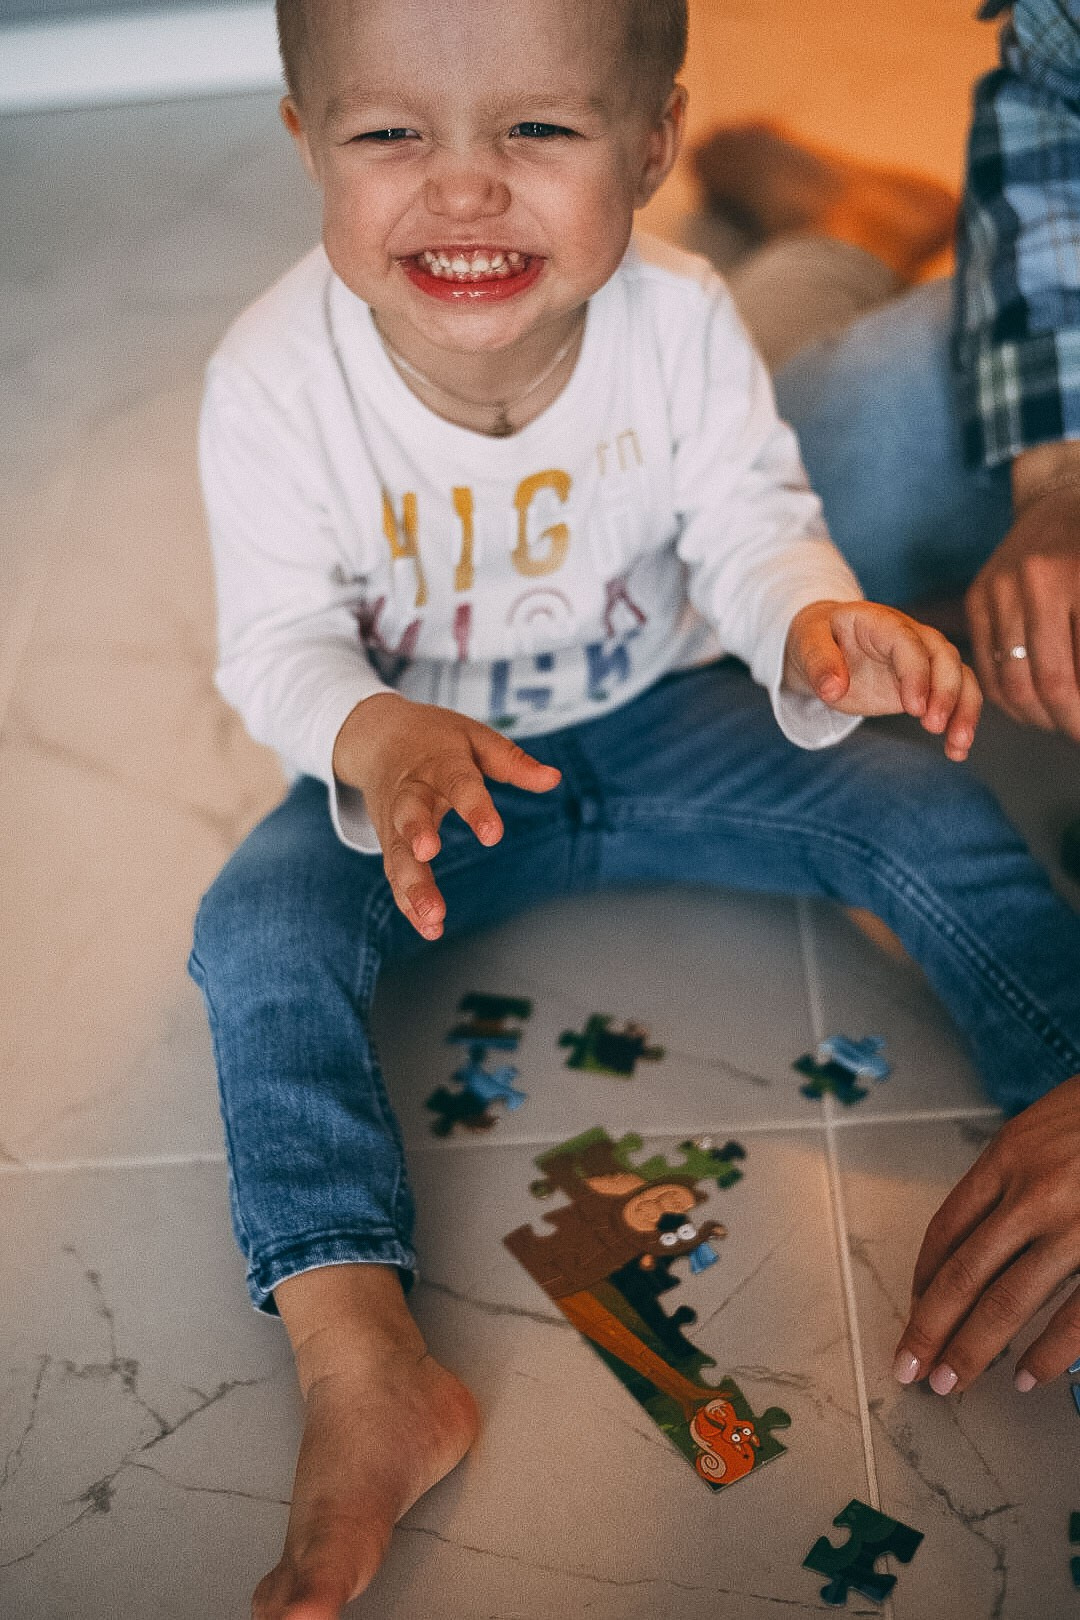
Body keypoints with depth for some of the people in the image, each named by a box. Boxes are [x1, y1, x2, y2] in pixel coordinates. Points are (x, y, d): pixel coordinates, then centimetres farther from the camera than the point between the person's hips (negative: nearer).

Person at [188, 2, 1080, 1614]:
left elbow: (749, 525, -11)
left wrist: (814, 617, -36)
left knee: (925, 800, -15)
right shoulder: (277, 379, -21)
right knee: (256, 927, -25)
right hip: (414, 761, -1)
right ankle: (366, 1378, -26)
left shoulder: (683, 323, -17)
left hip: (658, 719, 2)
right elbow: (278, 640, -16)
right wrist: (378, 740, -39)